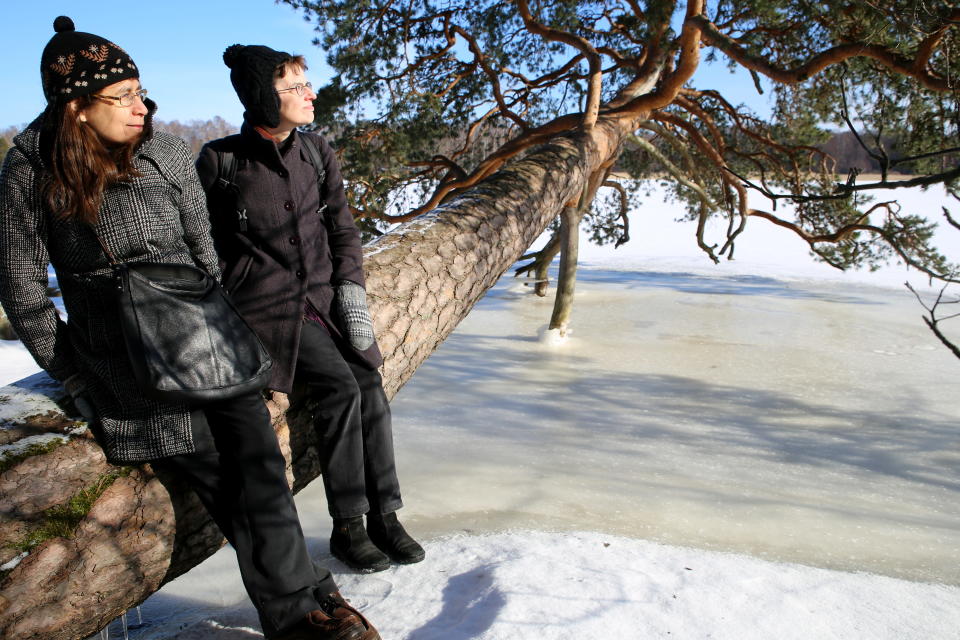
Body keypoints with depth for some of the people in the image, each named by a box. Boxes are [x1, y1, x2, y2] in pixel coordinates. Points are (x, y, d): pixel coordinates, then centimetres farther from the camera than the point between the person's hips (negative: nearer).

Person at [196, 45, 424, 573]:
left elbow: (342, 230, 12)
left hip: (323, 296, 5)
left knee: (370, 383, -15)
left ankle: (384, 516, -2)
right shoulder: (220, 162, -5)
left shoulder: (317, 153, 8)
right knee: (339, 385, -23)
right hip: (265, 304, -5)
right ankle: (347, 527, -7)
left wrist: (350, 290, -2)